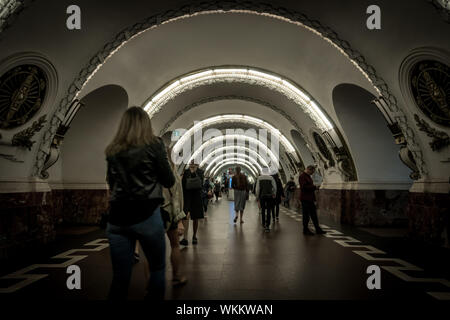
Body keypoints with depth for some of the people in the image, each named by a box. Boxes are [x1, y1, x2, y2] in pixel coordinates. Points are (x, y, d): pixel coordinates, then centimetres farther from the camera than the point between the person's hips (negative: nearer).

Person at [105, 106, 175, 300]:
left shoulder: (112, 151, 8)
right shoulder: (153, 145, -4)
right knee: (157, 269, 14)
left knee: (120, 277, 9)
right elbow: (169, 182, 2)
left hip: (117, 219, 4)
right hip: (146, 216, -3)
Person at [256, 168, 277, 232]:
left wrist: (257, 197, 3)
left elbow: (257, 188, -3)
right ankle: (267, 226, -8)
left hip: (262, 196, 1)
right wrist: (274, 194, 10)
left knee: (263, 210, 16)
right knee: (269, 211, 0)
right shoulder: (271, 178, -2)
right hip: (269, 196, -1)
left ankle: (264, 224, 26)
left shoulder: (259, 178, 0)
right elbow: (274, 187, -6)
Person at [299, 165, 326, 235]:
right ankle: (305, 230, 9)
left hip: (310, 199, 10)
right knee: (306, 215, -1)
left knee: (314, 214, 12)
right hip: (305, 199, -10)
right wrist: (314, 187, -17)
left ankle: (318, 229, 17)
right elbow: (303, 187, -23)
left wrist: (314, 187, 5)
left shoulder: (308, 176, 18)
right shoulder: (302, 176, -13)